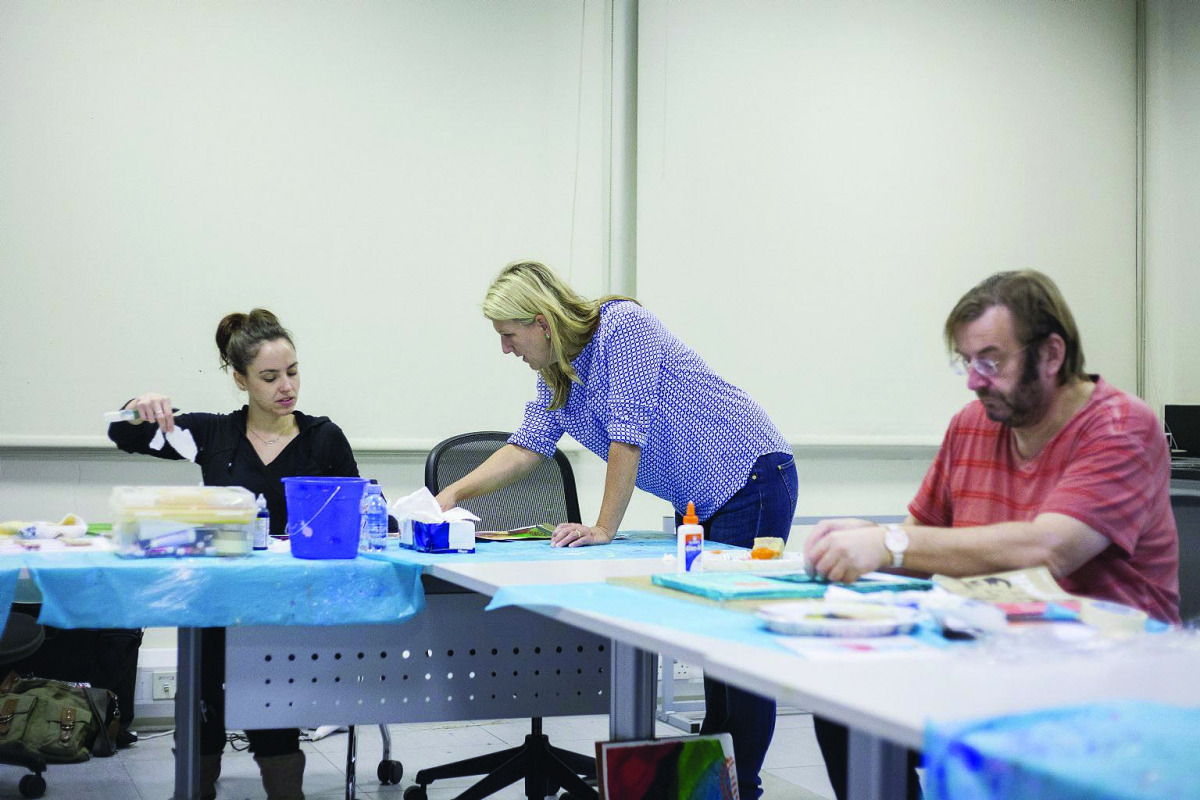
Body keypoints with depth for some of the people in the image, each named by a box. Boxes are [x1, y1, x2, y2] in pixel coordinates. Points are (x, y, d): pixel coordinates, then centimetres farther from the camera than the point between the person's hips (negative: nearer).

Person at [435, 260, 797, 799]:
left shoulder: (623, 325, -19)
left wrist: (604, 528, -20)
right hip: (696, 505, 9)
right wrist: (454, 493, 3)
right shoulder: (556, 376, 8)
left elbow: (628, 432, -23)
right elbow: (527, 447, 12)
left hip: (751, 478, -9)